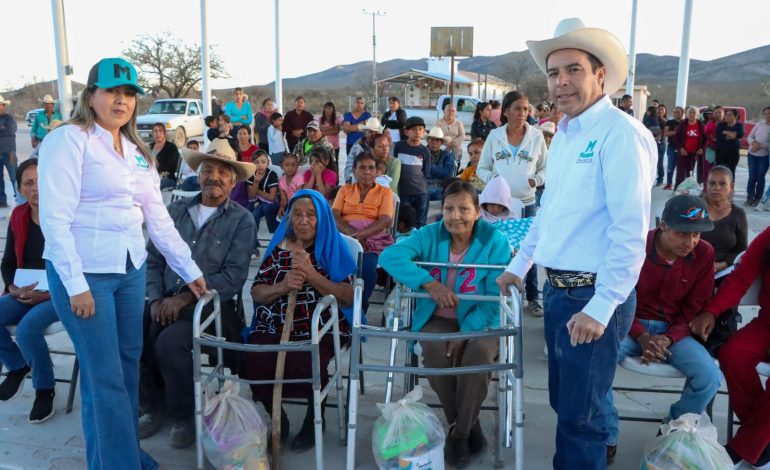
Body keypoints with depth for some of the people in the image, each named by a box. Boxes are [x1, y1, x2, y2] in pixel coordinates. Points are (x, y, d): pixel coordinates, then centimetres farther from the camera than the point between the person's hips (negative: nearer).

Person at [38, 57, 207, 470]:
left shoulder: (137, 151, 13)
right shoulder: (68, 140, -8)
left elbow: (158, 217, 13)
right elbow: (54, 217, -14)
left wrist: (189, 270, 10)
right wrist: (76, 284, -19)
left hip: (131, 269, 7)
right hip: (85, 272, -7)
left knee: (128, 362, 14)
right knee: (106, 376, -1)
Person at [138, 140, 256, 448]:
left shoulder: (241, 220, 0)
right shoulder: (176, 211, 14)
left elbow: (234, 276, -10)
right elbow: (152, 259, 10)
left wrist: (186, 297, -15)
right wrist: (156, 299, -6)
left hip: (210, 305, -4)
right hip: (164, 301, 4)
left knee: (170, 342, -30)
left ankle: (184, 416, -2)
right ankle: (153, 405, 7)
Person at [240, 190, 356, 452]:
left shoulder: (334, 248, 4)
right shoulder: (278, 247, 13)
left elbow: (348, 297, -6)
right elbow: (256, 292, 10)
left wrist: (310, 274, -16)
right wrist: (282, 287, -11)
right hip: (274, 328, 3)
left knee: (305, 367, -32)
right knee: (253, 364, -25)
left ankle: (313, 420, 4)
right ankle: (277, 418, 7)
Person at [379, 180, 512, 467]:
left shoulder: (495, 241, -9)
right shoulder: (430, 235, -4)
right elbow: (390, 256, -20)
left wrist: (466, 331, -25)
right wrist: (429, 283, -34)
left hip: (480, 321, -1)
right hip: (439, 319, 1)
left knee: (478, 353, -33)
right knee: (434, 352, -30)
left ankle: (460, 432, -8)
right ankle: (467, 425, -3)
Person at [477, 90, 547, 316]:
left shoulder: (536, 136, -1)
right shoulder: (494, 136, 1)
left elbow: (545, 169, 5)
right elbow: (482, 169, 6)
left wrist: (535, 181, -14)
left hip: (527, 203, 0)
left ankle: (532, 298, 17)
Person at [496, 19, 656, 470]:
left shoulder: (620, 133, -16)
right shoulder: (565, 134, 12)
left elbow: (631, 230, -21)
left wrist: (602, 307, -23)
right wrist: (519, 265, 23)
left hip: (594, 296, -8)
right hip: (558, 289, 8)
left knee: (580, 414, 4)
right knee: (563, 400, 21)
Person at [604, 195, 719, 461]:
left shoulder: (704, 254, -7)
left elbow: (695, 308, -1)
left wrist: (667, 339, -18)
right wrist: (642, 336, -20)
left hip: (674, 330, 2)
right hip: (632, 325, -2)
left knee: (710, 377, -22)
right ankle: (608, 439, -8)